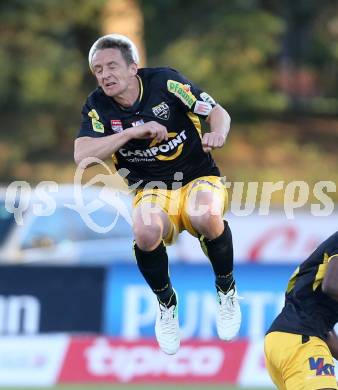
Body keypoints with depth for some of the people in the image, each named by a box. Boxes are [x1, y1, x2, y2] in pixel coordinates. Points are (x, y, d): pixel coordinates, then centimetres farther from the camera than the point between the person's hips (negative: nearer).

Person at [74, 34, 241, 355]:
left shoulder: (165, 82, -10)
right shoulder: (98, 106, -6)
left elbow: (219, 113, -4)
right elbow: (82, 155, -20)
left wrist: (217, 133, -28)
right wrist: (132, 132, -28)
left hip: (198, 178, -1)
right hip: (152, 190, 1)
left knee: (207, 217, -36)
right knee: (146, 232, -34)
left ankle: (226, 290, -7)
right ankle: (166, 304, -4)